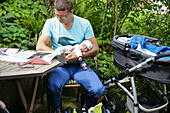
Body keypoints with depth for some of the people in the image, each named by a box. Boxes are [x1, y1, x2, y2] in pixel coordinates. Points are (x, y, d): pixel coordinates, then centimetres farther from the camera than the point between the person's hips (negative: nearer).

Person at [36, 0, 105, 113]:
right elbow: (39, 46, -8)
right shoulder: (51, 23, 0)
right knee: (53, 87, -34)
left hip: (79, 65, 1)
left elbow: (95, 49, 2)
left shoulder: (84, 24, 1)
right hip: (59, 65, -1)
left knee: (98, 90, -23)